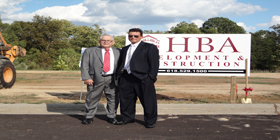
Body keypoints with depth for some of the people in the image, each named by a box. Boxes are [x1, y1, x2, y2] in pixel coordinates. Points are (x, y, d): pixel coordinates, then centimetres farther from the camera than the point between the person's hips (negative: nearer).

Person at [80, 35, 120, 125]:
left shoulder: (118, 52, 12)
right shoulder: (90, 51, 7)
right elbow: (84, 65, 2)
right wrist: (86, 78, -8)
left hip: (112, 79, 2)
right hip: (96, 79, -1)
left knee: (113, 98, 4)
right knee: (92, 99, 4)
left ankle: (111, 117, 19)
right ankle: (89, 117, 19)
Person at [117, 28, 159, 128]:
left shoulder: (150, 47, 2)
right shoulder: (125, 49, 22)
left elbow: (154, 64, -4)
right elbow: (120, 63, 24)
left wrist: (151, 78, -12)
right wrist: (119, 75, 11)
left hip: (142, 78, -5)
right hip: (126, 78, 6)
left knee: (148, 101, -1)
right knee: (125, 100, 11)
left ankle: (150, 121, 12)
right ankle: (127, 118, 28)